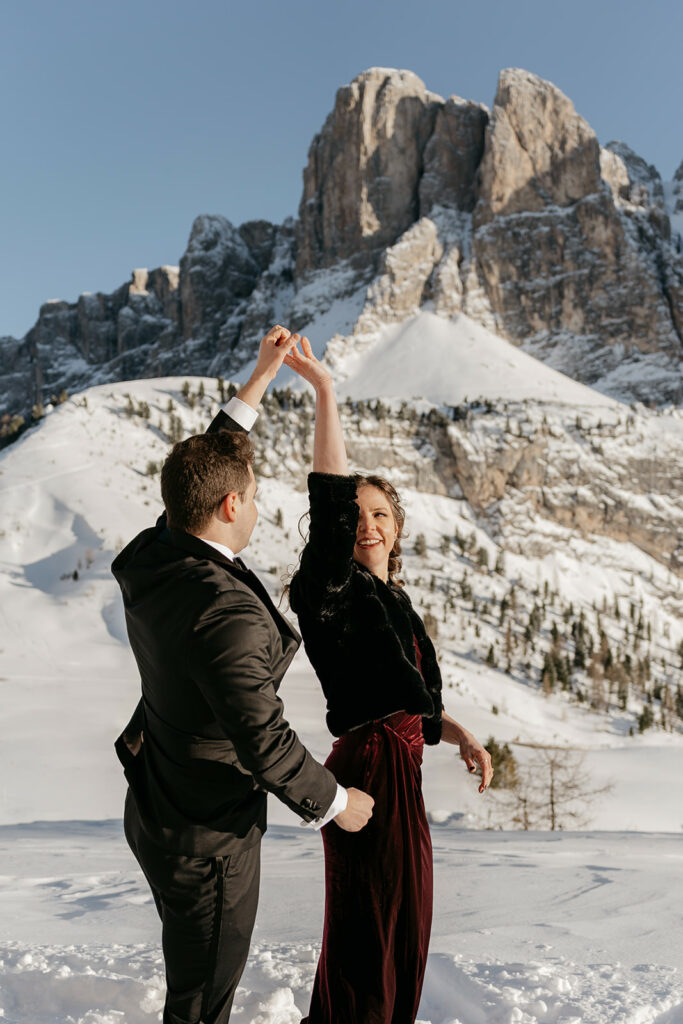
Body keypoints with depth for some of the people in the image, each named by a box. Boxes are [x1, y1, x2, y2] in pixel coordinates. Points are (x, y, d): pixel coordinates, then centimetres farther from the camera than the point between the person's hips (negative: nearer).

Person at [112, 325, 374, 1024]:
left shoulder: (148, 559, -7)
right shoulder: (227, 615, -34)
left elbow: (204, 472, 8)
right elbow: (265, 744, -30)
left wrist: (260, 379, 13)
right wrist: (335, 802, -12)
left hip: (155, 813, 9)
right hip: (207, 839, -9)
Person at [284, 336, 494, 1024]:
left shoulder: (396, 603, 15)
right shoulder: (336, 589, -10)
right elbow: (331, 498, -27)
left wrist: (462, 737, 6)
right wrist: (324, 391, -29)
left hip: (399, 773, 9)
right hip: (368, 774, -8)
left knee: (398, 927, 20)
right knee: (369, 931, 3)